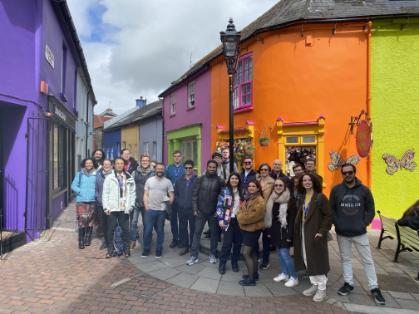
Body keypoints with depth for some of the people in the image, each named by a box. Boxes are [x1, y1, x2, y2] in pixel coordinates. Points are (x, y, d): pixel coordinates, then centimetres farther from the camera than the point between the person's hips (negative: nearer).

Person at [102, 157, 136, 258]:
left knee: (126, 229, 6)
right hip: (112, 209, 0)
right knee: (111, 230, 6)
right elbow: (105, 194, 2)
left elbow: (132, 193, 6)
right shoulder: (109, 178, 3)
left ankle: (126, 249, 19)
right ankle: (110, 249, 19)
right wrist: (106, 207, -4)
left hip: (124, 209, 1)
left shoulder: (129, 178, 6)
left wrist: (130, 206, -2)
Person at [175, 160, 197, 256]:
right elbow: (175, 193, 13)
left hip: (193, 209, -4)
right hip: (181, 209, 4)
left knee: (193, 228, 6)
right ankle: (184, 246, 23)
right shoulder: (180, 181, 9)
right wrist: (178, 202, 1)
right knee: (182, 228, 10)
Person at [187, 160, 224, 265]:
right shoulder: (200, 179, 0)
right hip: (201, 211, 0)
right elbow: (194, 194, 0)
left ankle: (213, 255, 25)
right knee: (197, 232, 3)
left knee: (214, 233, 10)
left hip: (214, 212, 0)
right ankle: (194, 256, 10)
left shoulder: (220, 181, -2)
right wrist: (195, 208, -6)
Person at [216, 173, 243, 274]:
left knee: (238, 243, 9)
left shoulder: (242, 192, 7)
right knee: (227, 243, -5)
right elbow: (219, 206, -4)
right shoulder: (225, 191, -2)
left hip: (239, 220, 3)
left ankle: (235, 263, 26)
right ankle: (222, 264, 11)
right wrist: (220, 219, -11)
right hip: (228, 220, -3)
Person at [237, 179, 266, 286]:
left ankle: (251, 279, 1)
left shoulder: (259, 201, -18)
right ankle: (254, 274, 30)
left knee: (246, 253, -8)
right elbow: (241, 211, 12)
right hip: (247, 228, 9)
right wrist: (241, 216, -9)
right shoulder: (248, 198, 11)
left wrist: (241, 217, -9)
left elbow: (251, 217, -23)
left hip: (253, 230, -9)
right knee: (252, 253, 17)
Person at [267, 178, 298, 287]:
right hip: (275, 231, 7)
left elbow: (292, 218, -14)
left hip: (284, 231, -7)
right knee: (279, 252, 13)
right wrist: (270, 231, 12)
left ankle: (294, 277, 6)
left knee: (284, 253, -8)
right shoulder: (272, 198, 7)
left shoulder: (290, 199, -11)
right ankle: (284, 273, 28)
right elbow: (269, 216, 13)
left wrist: (289, 234, -18)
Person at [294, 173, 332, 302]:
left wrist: (322, 232, -19)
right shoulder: (302, 197, 10)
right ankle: (314, 285, 27)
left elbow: (328, 216, -14)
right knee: (307, 260, 12)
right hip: (304, 233, 7)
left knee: (317, 260, -2)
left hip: (316, 233, -7)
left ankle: (322, 289, 12)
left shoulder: (320, 197, -11)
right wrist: (298, 232, 9)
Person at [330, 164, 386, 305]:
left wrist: (364, 223, -6)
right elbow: (331, 209, 3)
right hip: (342, 232, 1)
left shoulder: (364, 190, -2)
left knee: (367, 260, 7)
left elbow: (371, 210, 3)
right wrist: (337, 224, -6)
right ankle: (348, 283, 27)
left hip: (360, 232, 0)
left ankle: (374, 288, 20)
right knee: (345, 259, 13)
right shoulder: (336, 190, -2)